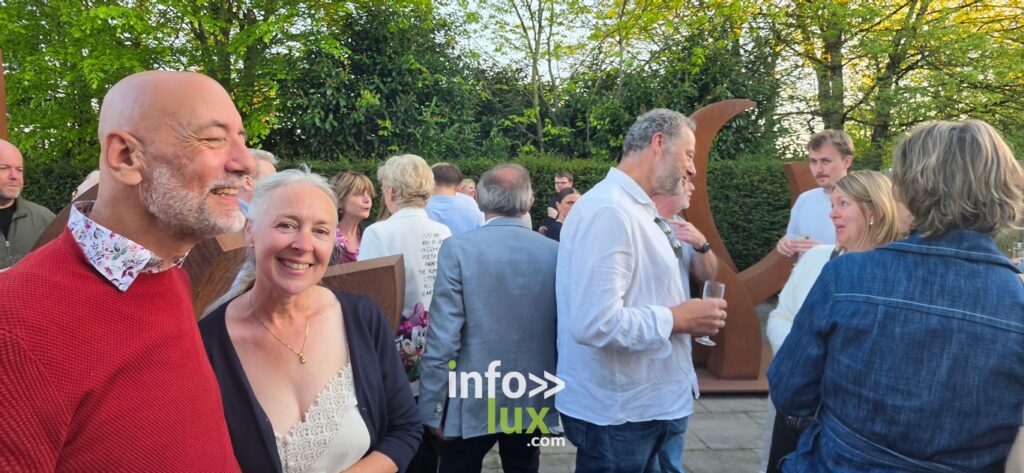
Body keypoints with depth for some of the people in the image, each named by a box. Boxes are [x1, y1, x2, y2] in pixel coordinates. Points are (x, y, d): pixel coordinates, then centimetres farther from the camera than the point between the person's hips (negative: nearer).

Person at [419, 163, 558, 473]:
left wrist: (433, 407, -7)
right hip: (534, 401, 3)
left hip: (473, 402, -3)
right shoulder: (555, 252, -4)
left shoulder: (458, 249, -13)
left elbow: (443, 338, -15)